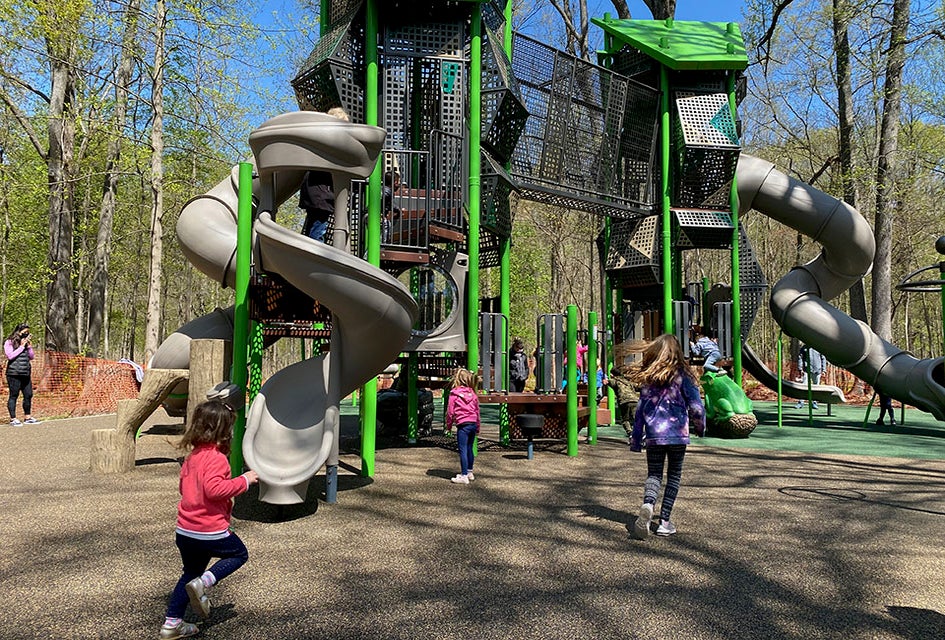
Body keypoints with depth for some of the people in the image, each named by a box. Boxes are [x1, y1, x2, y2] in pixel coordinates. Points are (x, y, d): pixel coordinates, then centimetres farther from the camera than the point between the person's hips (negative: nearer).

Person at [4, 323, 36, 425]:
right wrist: (21, 346, -10)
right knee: (14, 396, -2)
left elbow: (32, 357, 16)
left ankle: (27, 417, 17)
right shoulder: (9, 342, 0)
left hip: (26, 374, 6)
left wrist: (29, 346, 2)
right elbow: (10, 356, -12)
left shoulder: (26, 342, 17)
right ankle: (13, 419, 2)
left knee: (28, 395, 7)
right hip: (14, 374, -6)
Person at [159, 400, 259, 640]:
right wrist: (243, 480, -20)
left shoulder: (192, 455, 11)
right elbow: (214, 489, -30)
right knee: (239, 554, 15)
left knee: (190, 573, 23)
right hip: (210, 531, -8)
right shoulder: (216, 457, -18)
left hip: (185, 530, 8)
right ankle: (203, 583, -5)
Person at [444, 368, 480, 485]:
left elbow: (450, 411, -4)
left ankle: (464, 476, -4)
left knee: (463, 450, -4)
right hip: (473, 424, 6)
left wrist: (448, 425, 9)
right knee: (469, 449, 17)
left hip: (463, 424, -6)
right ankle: (469, 472, 28)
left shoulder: (454, 393, -6)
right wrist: (477, 427, 23)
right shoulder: (472, 393, 9)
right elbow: (477, 410, 14)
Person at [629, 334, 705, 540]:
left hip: (653, 434, 2)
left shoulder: (647, 377, 3)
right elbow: (695, 405, -5)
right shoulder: (682, 375, -4)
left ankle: (647, 505, -21)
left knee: (654, 474, 9)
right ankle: (664, 521, 7)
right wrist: (700, 426, 14)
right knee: (674, 475, 11)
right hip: (677, 433, -2)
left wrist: (636, 438, 13)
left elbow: (640, 409, 6)